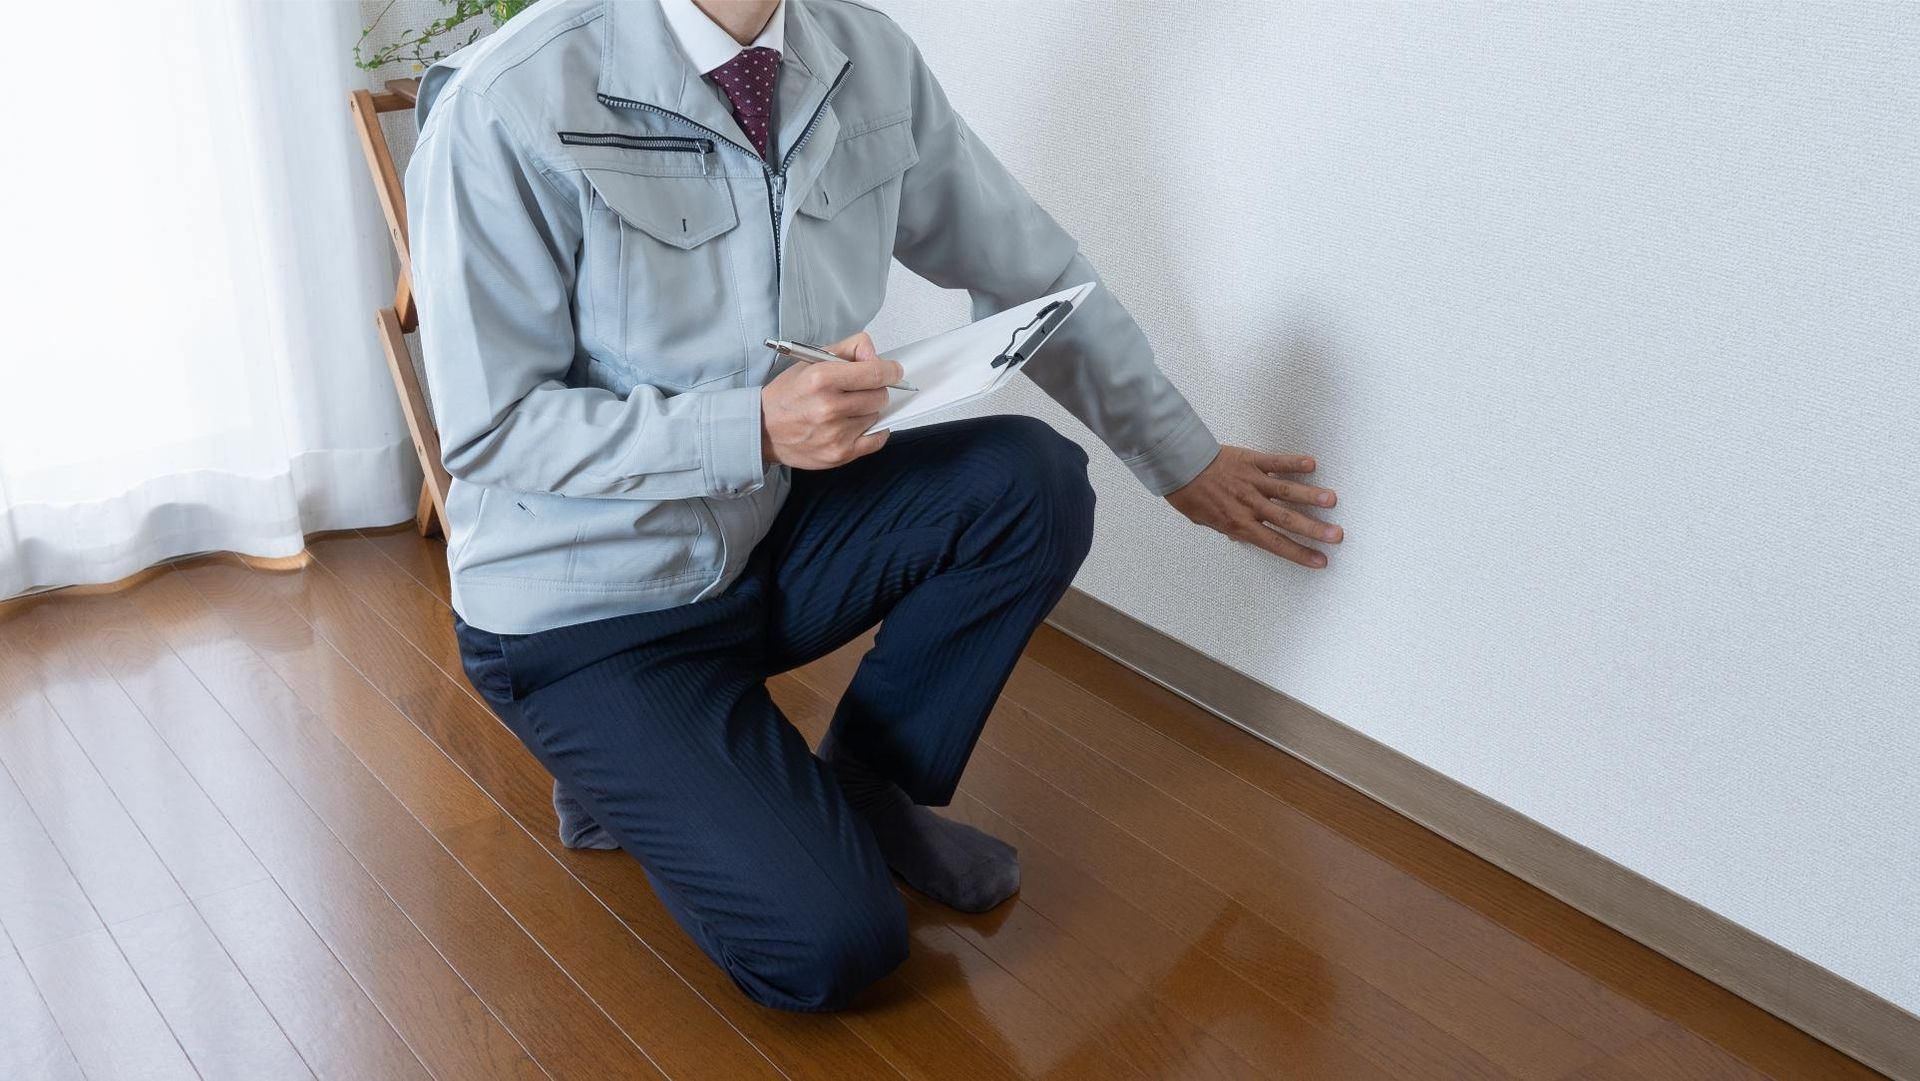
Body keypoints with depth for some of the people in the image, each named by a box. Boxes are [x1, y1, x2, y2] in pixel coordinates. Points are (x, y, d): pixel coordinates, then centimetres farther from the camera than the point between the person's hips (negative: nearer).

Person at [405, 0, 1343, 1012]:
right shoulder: (508, 106, -23)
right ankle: (622, 773, 12)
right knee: (828, 947, -19)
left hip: (760, 539, 6)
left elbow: (1030, 270, 5)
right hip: (581, 615, -6)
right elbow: (491, 429, -21)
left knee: (1030, 481, -15)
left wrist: (1184, 459, 13)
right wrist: (759, 427, -32)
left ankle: (864, 787, 5)